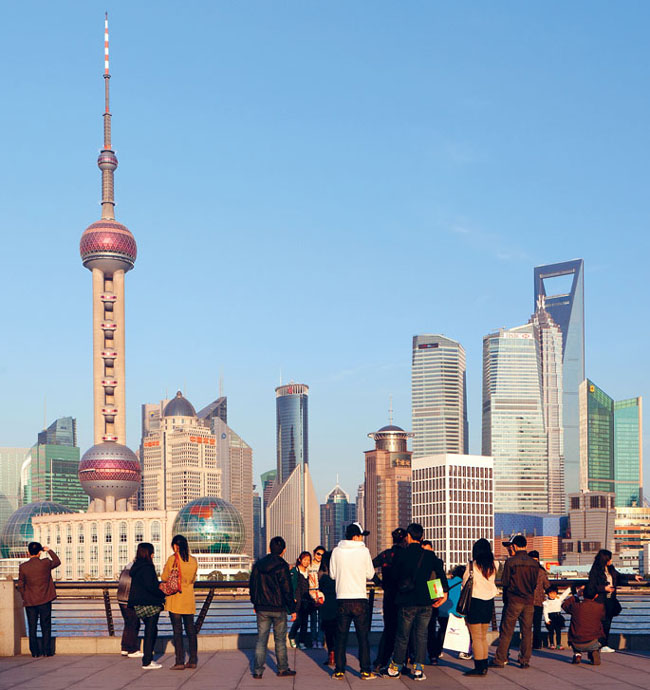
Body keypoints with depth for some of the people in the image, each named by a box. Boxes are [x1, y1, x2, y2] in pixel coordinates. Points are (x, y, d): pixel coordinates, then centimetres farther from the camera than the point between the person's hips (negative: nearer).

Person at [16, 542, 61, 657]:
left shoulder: (23, 567, -6)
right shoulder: (46, 563, -9)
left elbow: (20, 585, -1)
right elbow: (57, 562, 12)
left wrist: (24, 598, 13)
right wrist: (49, 550, 20)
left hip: (29, 601, 1)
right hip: (45, 600, -1)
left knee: (32, 627, 8)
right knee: (46, 626, 8)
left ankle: (35, 651, 8)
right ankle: (47, 651, 7)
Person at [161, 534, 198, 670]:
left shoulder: (172, 559, -11)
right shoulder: (193, 560, 3)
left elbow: (164, 578, -1)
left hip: (175, 598, -4)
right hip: (189, 599, 4)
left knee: (177, 630, -1)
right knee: (190, 629, 10)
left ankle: (180, 661, -3)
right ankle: (193, 660, 13)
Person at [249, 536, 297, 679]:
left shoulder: (258, 564, 4)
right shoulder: (282, 566, -11)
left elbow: (252, 586, 11)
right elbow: (287, 590, -11)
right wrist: (292, 609, -4)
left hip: (262, 609, 3)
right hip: (278, 608, -3)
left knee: (261, 639, 6)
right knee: (280, 640, 9)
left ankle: (257, 670, -1)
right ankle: (282, 669, 16)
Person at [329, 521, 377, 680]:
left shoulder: (336, 551, -1)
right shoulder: (364, 551, -6)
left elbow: (332, 574, 6)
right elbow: (370, 575, 1)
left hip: (342, 600, 2)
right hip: (360, 599, -2)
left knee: (341, 637, 9)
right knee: (363, 637, 6)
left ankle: (339, 671, 11)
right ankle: (365, 671, 8)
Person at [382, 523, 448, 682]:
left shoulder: (401, 555, -3)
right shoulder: (429, 555, 1)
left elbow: (396, 575, 7)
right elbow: (440, 572, -9)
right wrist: (444, 593, -8)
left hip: (406, 602, -1)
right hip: (425, 602, 1)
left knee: (402, 636, 9)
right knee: (422, 636, 8)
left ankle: (395, 668, 19)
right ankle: (418, 669, 6)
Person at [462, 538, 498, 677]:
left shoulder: (472, 564, -12)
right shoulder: (494, 565, 1)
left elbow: (465, 583, -5)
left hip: (475, 601, -6)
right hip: (489, 602, 6)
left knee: (476, 637, -2)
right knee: (483, 636, 15)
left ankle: (479, 667, -3)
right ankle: (484, 666, 18)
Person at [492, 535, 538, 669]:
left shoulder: (510, 562, -9)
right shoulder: (534, 563, 4)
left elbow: (505, 583, -5)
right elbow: (535, 584, 9)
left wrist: (506, 599, 8)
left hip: (513, 601, -4)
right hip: (529, 601, 4)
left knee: (506, 631, 2)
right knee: (527, 631, 9)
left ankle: (500, 660, 5)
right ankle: (525, 660, 10)